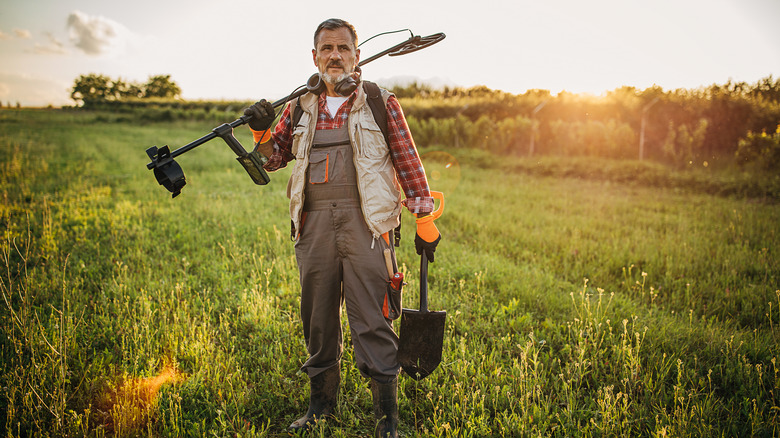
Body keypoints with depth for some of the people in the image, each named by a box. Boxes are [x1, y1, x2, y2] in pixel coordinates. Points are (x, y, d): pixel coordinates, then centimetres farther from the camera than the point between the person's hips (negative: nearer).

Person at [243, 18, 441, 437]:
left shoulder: (380, 102, 6)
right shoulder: (300, 107, 15)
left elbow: (408, 162, 4)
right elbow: (274, 159, 20)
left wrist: (425, 221, 0)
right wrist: (261, 132, -2)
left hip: (366, 222, -3)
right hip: (315, 225, 4)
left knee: (371, 322, -4)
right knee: (318, 319, 12)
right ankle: (321, 404, 28)